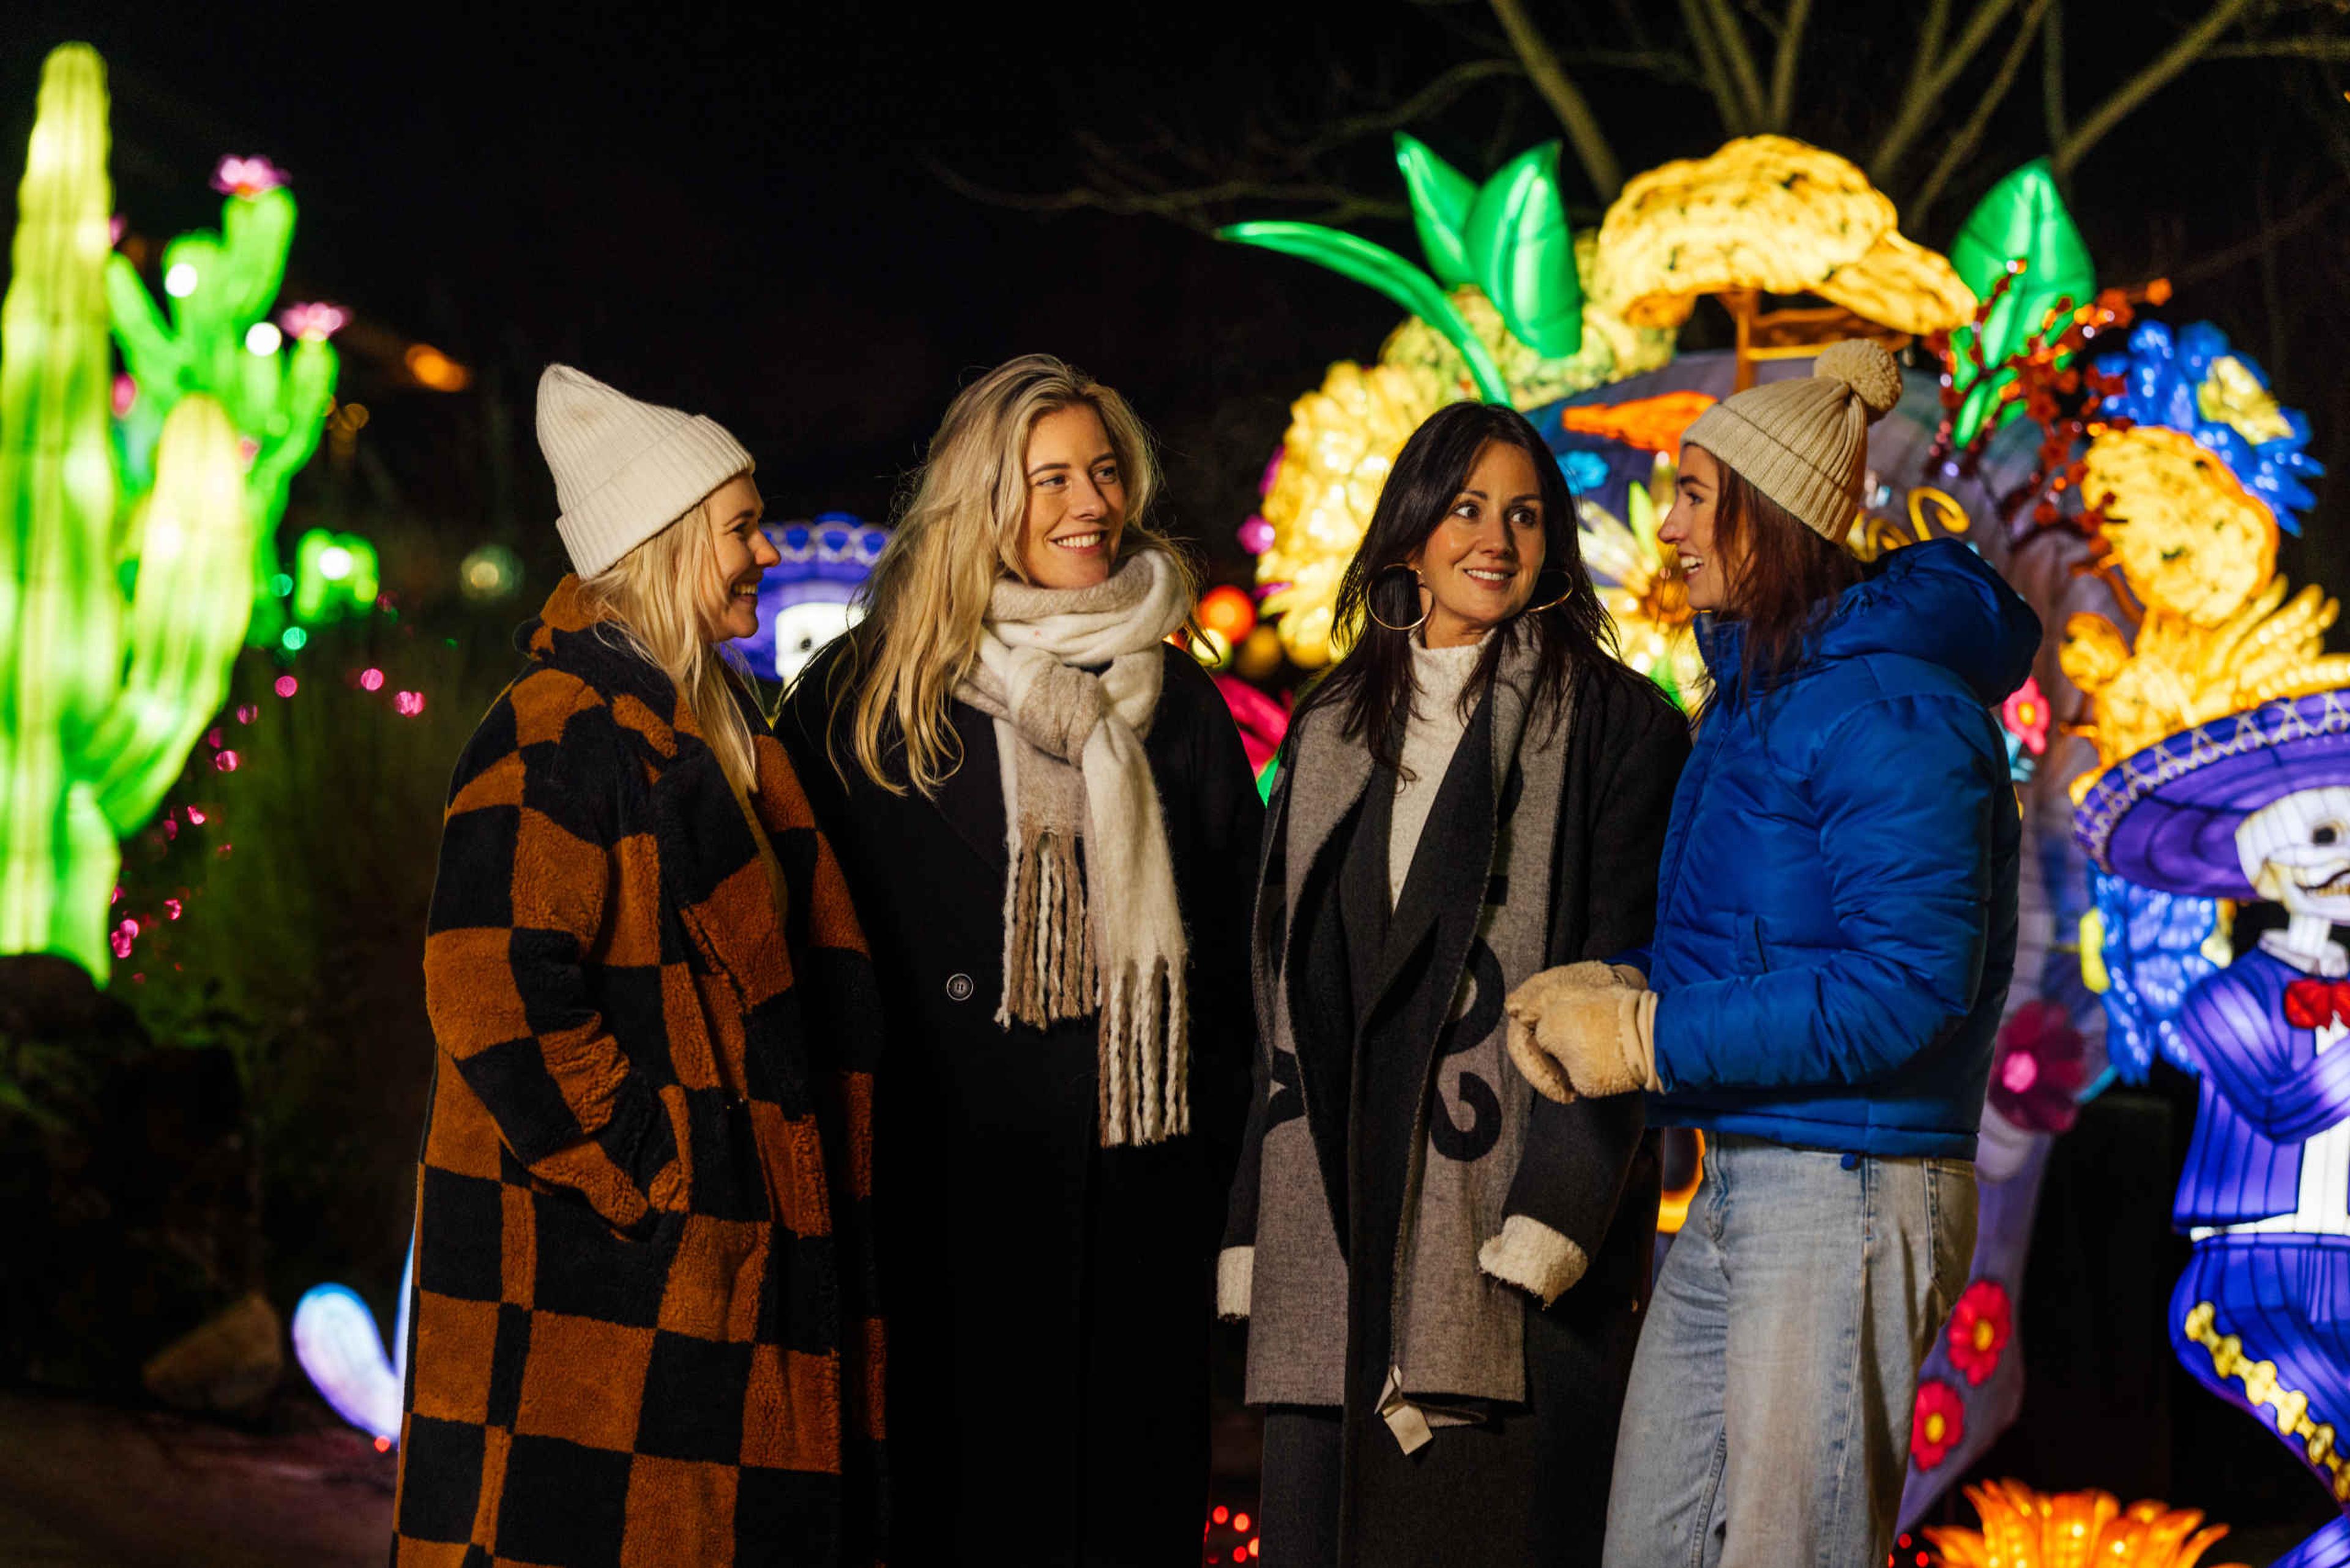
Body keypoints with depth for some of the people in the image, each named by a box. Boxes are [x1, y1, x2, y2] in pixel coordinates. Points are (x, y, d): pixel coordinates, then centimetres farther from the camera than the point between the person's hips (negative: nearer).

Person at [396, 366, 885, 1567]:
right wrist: (650, 1179, -16)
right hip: (591, 1264, -9)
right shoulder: (558, 733, -12)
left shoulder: (712, 730, 18)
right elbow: (498, 996, -21)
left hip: (719, 1239, 9)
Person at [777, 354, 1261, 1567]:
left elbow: (1239, 942, 16)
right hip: (946, 1183, -3)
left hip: (1141, 1187, 3)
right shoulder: (866, 699, 1)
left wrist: (1223, 1168, 10)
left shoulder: (1179, 702, 13)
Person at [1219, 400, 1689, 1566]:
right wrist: (1256, 1225, 10)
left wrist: (1556, 1211, -15)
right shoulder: (1330, 733, 17)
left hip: (1519, 1215, -4)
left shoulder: (1614, 724, 2)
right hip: (1336, 1231, 4)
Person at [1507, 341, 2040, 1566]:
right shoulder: (1758, 686, 16)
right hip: (1735, 1189, 9)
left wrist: (1651, 1037, -16)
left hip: (1849, 1191, -9)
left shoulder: (1892, 709, -15)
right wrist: (1621, 990, 2)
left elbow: (1907, 987, -21)